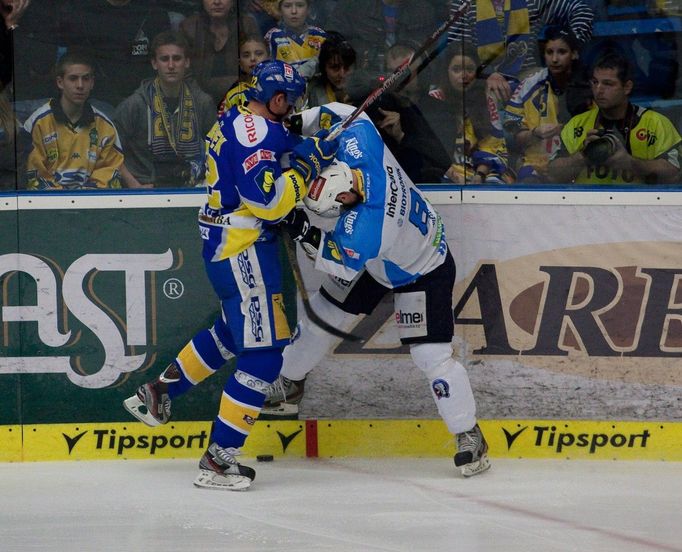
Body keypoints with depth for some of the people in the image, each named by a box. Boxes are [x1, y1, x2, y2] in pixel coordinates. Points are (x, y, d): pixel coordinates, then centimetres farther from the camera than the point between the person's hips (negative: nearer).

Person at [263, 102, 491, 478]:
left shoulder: (362, 230, -45)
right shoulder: (360, 145, -30)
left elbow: (339, 263, -26)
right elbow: (339, 114, -9)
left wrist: (304, 232, -30)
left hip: (421, 272, -9)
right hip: (378, 262, 9)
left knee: (431, 354, -13)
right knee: (323, 312, 15)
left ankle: (469, 436, 2)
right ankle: (289, 380, 39)